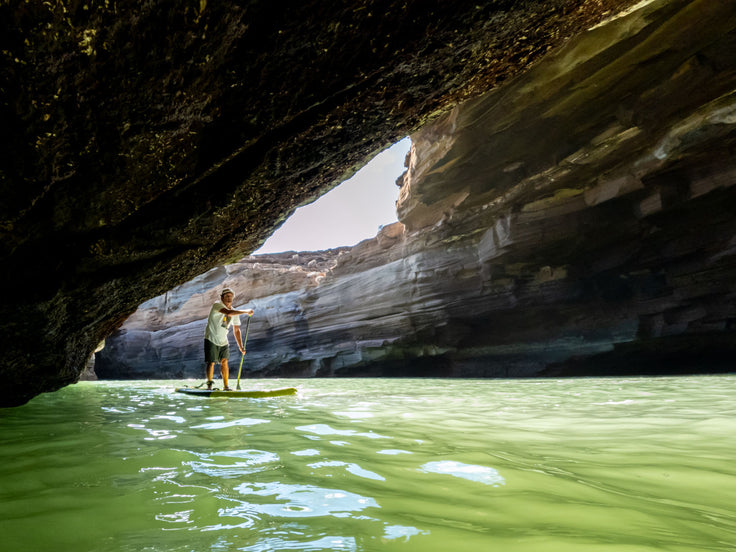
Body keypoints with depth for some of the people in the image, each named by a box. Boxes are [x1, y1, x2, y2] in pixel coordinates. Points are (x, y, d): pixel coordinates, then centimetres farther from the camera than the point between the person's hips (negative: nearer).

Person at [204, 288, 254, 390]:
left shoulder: (235, 313, 4)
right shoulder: (217, 305, -16)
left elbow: (236, 330, 9)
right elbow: (229, 312, -35)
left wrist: (241, 347, 2)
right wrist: (247, 312, -32)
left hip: (223, 341, 5)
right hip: (211, 339, -5)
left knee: (224, 362, -2)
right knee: (211, 362, -4)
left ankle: (226, 386, 6)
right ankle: (209, 384, 13)